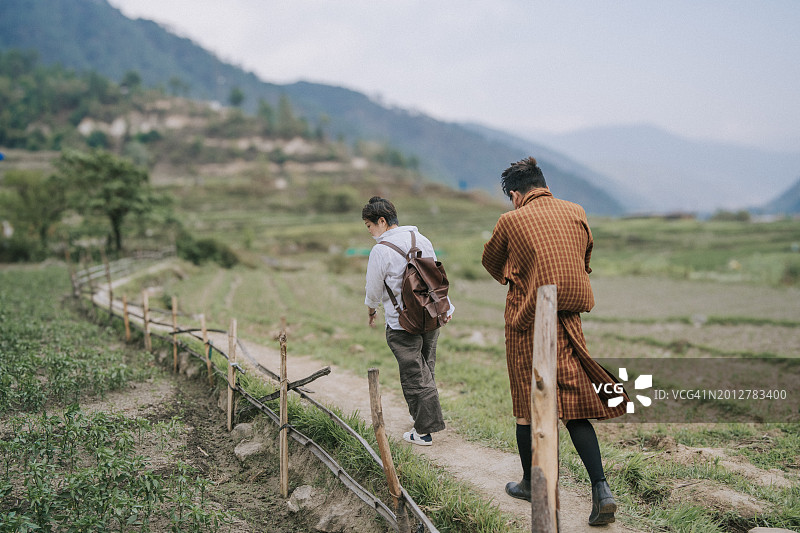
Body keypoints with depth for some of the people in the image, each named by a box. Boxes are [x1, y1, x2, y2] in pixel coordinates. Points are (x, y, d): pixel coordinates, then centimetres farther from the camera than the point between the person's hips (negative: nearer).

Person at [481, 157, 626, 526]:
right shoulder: (577, 213, 4)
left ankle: (530, 484, 26)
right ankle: (601, 490, -3)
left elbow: (490, 261, 10)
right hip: (568, 322, 4)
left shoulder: (511, 221, -8)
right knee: (575, 404, 7)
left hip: (527, 323, -3)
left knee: (527, 403, 11)